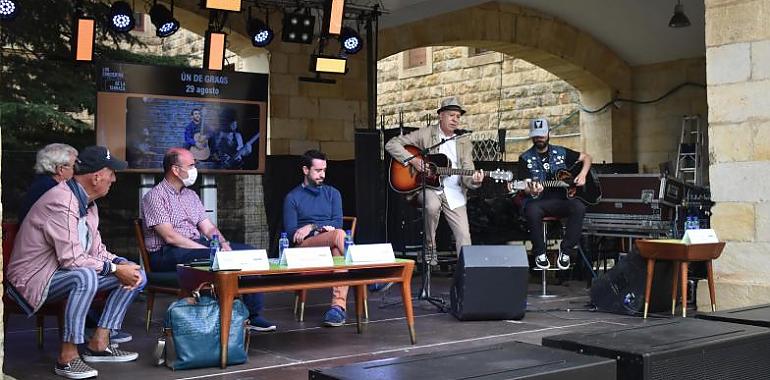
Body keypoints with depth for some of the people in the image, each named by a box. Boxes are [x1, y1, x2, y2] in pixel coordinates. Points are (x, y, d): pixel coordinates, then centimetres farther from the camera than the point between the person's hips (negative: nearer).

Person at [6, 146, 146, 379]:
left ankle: (98, 344, 0)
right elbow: (72, 259, -29)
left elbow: (96, 250, 9)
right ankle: (67, 357, -29)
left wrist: (122, 264, -10)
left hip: (71, 272, 10)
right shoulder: (61, 202, -23)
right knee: (85, 277, -39)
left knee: (136, 275, 1)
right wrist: (115, 269, -21)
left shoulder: (87, 203, 8)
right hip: (33, 280, -10)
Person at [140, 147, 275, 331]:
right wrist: (208, 250, -20)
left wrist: (223, 244, -8)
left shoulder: (191, 195, 19)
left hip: (199, 246, 8)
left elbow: (208, 228, 14)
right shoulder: (155, 197, -5)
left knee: (248, 252, -9)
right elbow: (170, 236, -16)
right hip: (167, 254, -8)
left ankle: (252, 315, -11)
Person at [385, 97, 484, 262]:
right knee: (432, 205, -35)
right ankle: (429, 248, -13)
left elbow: (467, 176, 4)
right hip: (427, 187, -3)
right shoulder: (425, 134, 3)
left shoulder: (465, 143, 11)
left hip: (454, 193, 3)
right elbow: (392, 144, 0)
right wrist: (412, 160, -14)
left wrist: (474, 180, -21)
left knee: (464, 236, -11)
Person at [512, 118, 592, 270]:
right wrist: (532, 191, -26)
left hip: (562, 199, 2)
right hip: (539, 201, -2)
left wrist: (583, 174, 3)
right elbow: (525, 187, -2)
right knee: (532, 210, -38)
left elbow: (586, 157, 22)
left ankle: (566, 250, -18)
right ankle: (540, 253, -18)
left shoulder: (560, 152, 13)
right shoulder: (525, 158, 7)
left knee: (579, 207, -30)